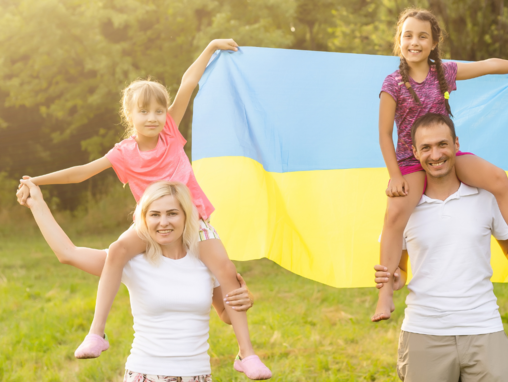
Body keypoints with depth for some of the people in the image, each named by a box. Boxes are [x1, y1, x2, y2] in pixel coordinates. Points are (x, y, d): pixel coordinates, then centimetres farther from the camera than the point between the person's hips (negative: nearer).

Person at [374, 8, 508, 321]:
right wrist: (395, 176, -9)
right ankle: (386, 294, -25)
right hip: (410, 161, -4)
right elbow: (385, 134, -4)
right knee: (396, 211, -29)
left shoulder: (445, 72, 5)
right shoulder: (393, 84, -5)